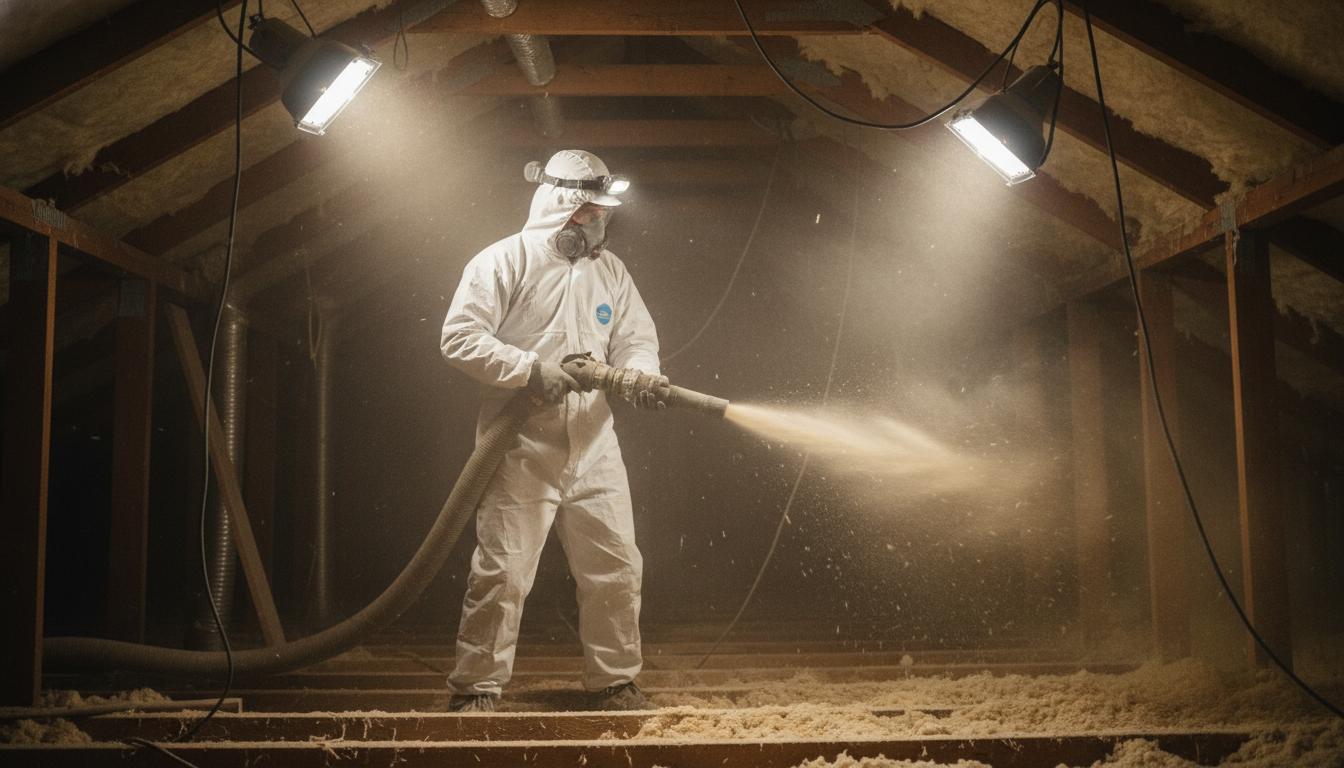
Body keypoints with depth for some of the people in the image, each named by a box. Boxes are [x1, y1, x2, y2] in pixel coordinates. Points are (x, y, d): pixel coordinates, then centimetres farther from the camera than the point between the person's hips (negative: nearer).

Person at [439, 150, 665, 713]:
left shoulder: (610, 271, 14)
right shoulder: (504, 261, -4)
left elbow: (635, 339, 11)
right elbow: (460, 337, -11)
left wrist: (640, 374, -12)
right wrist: (530, 370, -19)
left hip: (593, 446, 6)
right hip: (522, 449, -5)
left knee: (616, 570, 8)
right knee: (502, 573, -4)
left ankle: (615, 682, 23)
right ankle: (475, 689, 9)